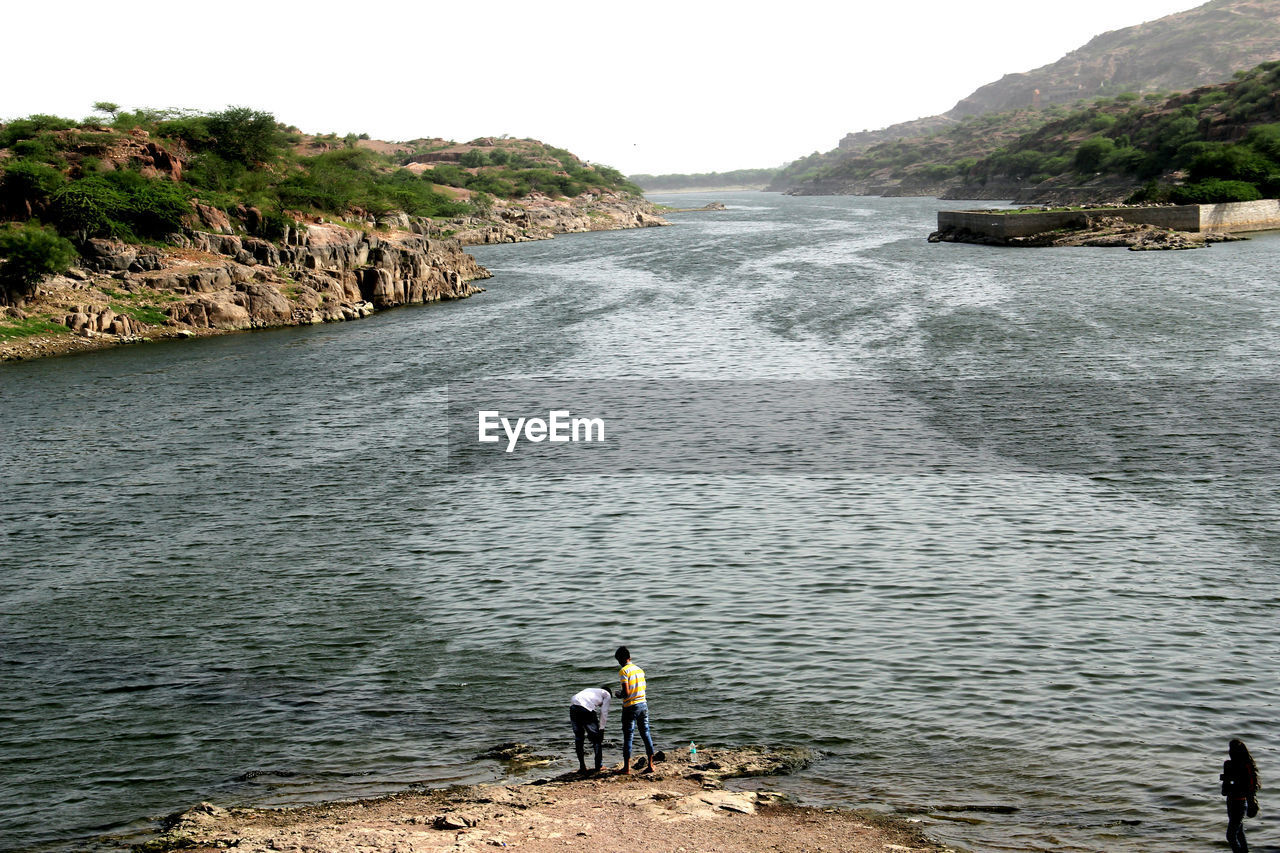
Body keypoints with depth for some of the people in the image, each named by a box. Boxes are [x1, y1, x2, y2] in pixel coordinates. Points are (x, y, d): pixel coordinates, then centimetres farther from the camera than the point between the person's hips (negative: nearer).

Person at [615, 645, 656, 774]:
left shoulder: (623, 672, -12)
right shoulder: (640, 670, 9)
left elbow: (626, 692, -18)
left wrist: (620, 695, 3)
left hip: (630, 707, -6)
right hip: (643, 704, 6)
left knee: (628, 736, 2)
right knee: (646, 734, 9)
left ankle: (627, 767, 6)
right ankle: (650, 765, 9)